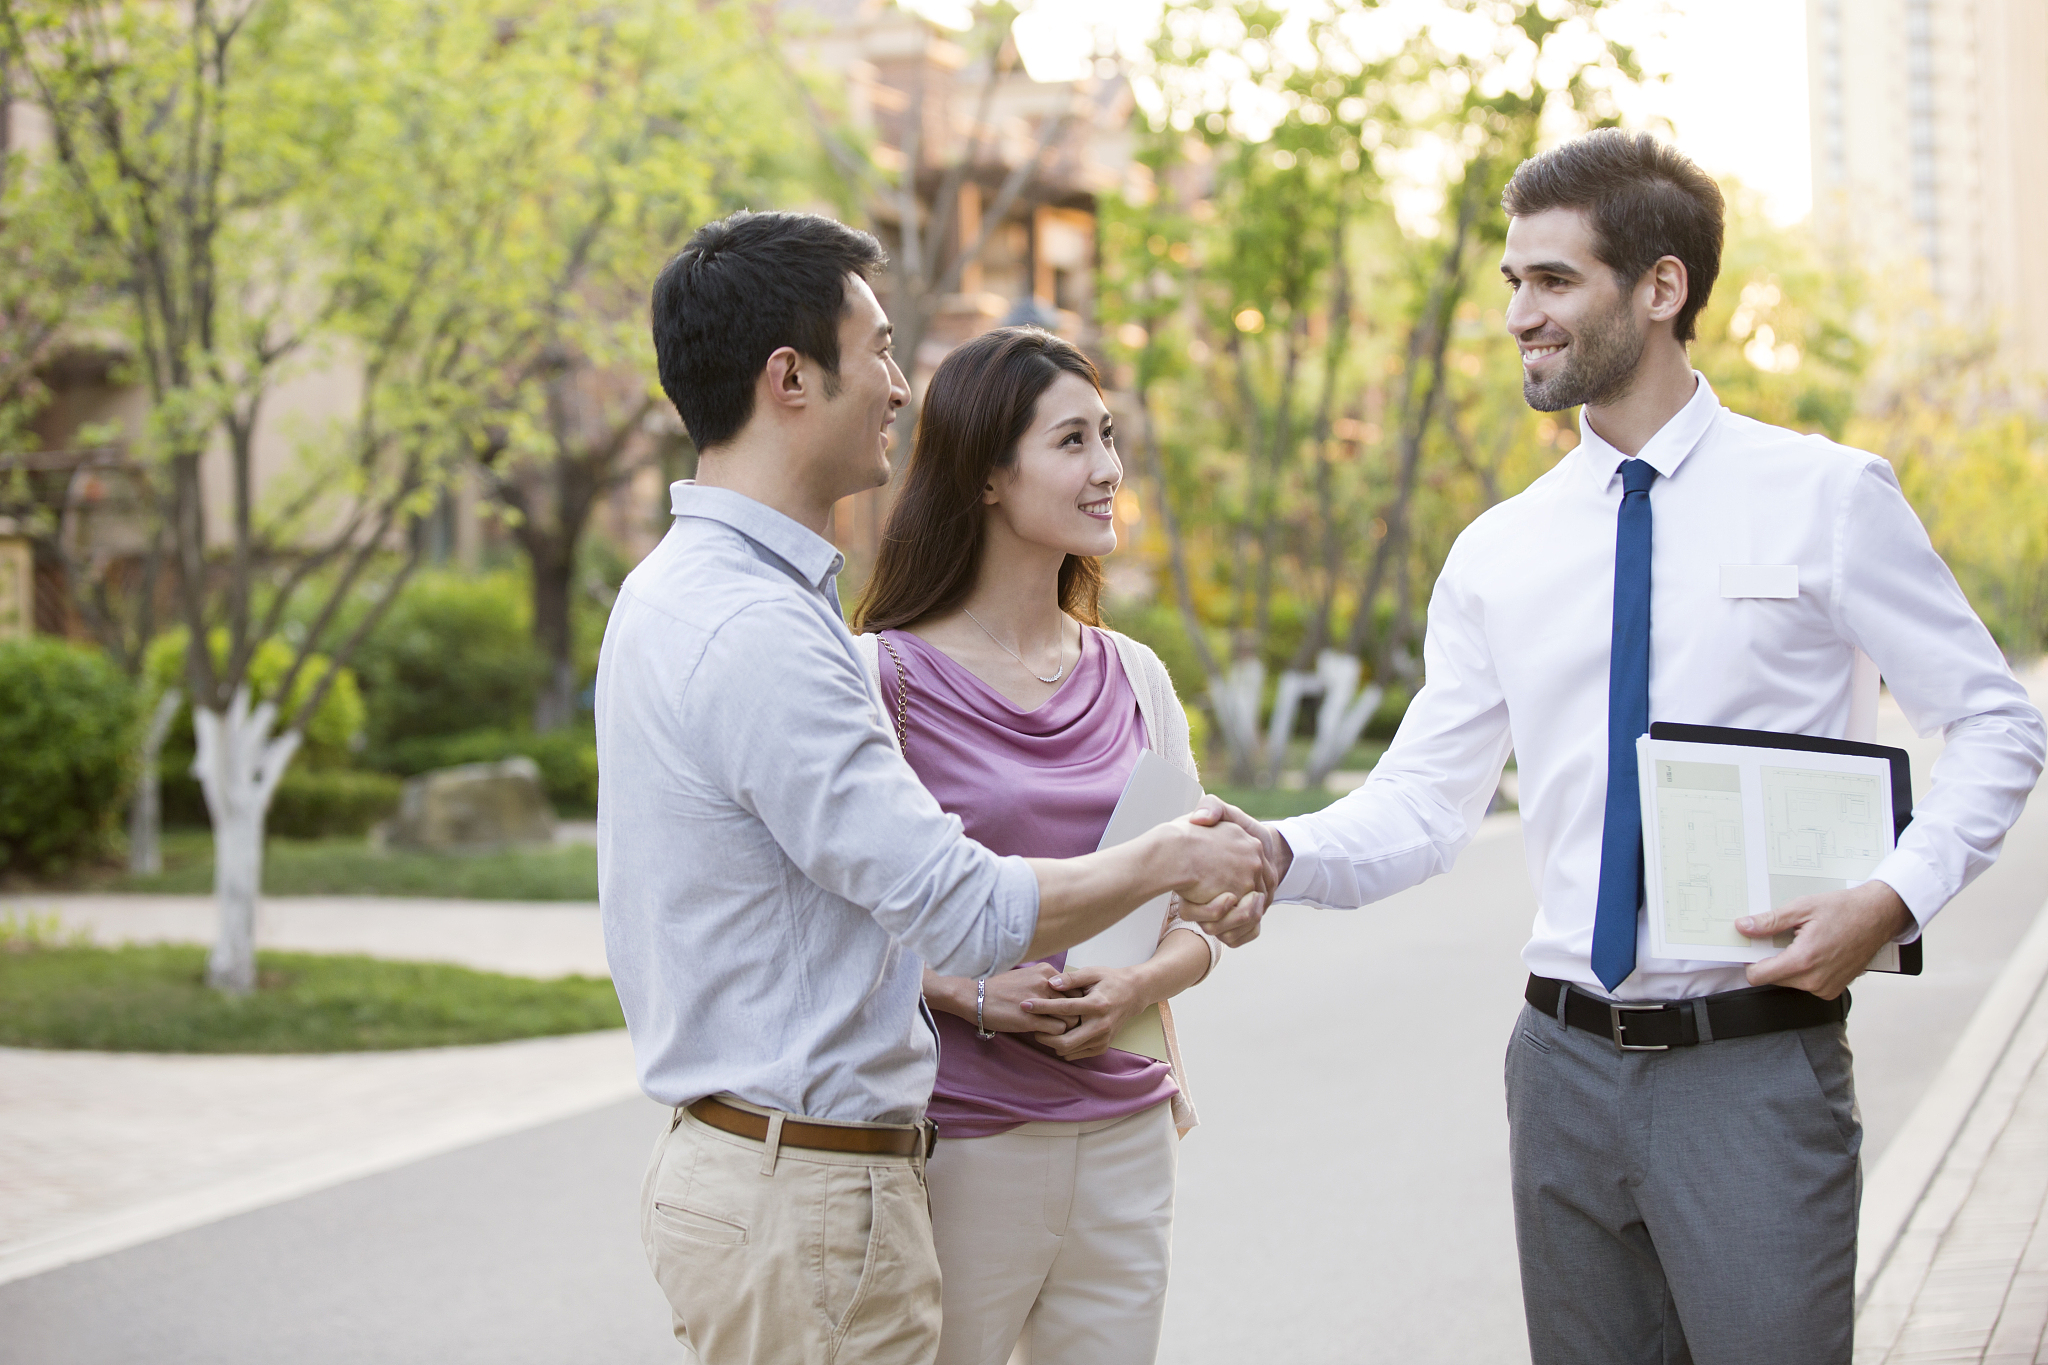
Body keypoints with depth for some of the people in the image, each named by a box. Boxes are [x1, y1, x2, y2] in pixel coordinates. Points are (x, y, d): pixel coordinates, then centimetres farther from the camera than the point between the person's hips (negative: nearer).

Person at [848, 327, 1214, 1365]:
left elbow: (1193, 916, 11)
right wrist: (971, 995, -19)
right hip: (958, 1147, -5)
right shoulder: (883, 675, -7)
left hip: (1124, 1134, 5)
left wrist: (1134, 988, -9)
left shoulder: (1134, 676, 9)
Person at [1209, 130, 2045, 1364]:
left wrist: (1895, 896, -14)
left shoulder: (1826, 498, -2)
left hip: (1756, 1065, -4)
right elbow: (1421, 808, 6)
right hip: (1569, 1063, 4)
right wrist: (1283, 852, -14)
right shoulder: (1497, 555, 8)